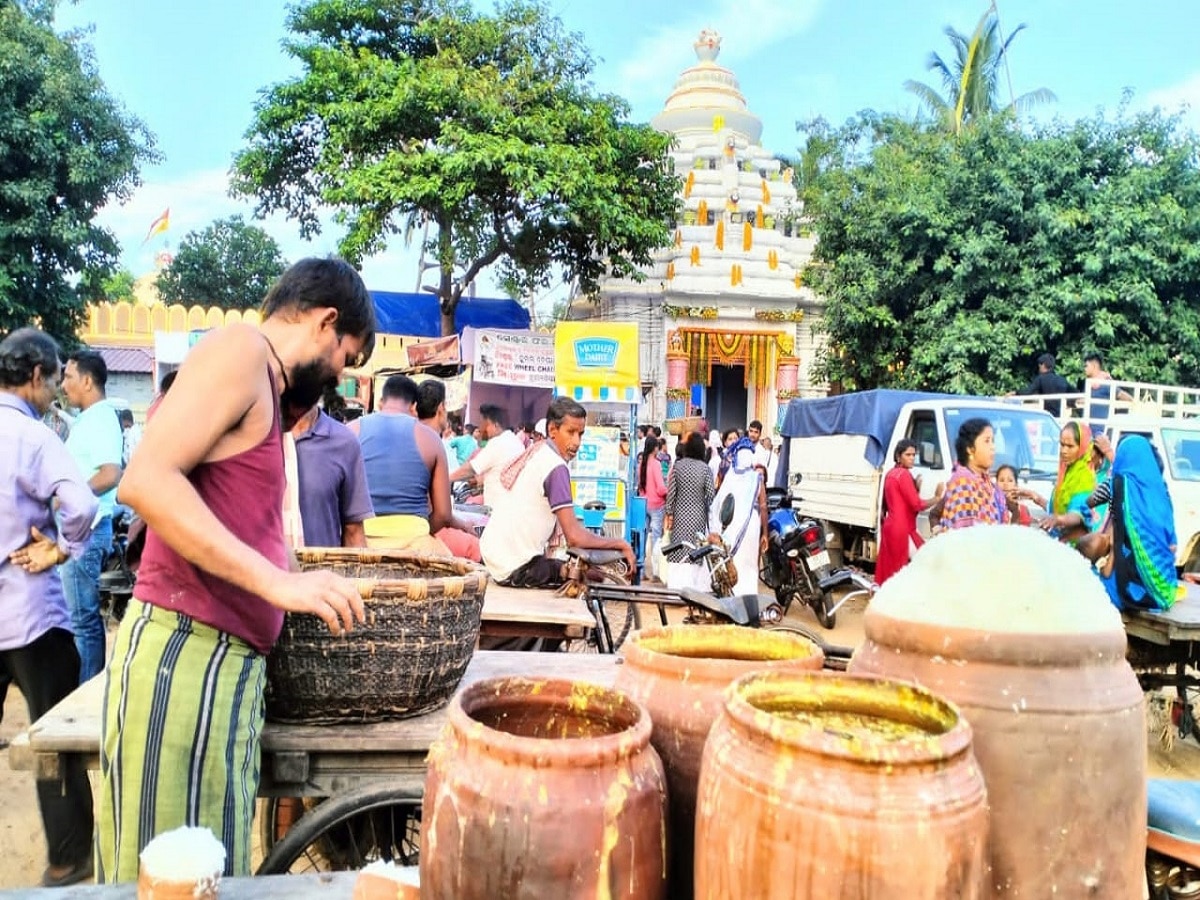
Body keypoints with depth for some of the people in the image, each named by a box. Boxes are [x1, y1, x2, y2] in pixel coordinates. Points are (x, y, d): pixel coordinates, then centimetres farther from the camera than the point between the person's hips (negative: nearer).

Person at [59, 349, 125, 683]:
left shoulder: (100, 418, -14)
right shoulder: (89, 418, 16)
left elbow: (111, 475, -25)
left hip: (86, 529, -10)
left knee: (82, 618, -4)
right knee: (86, 615, 15)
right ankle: (91, 684, 23)